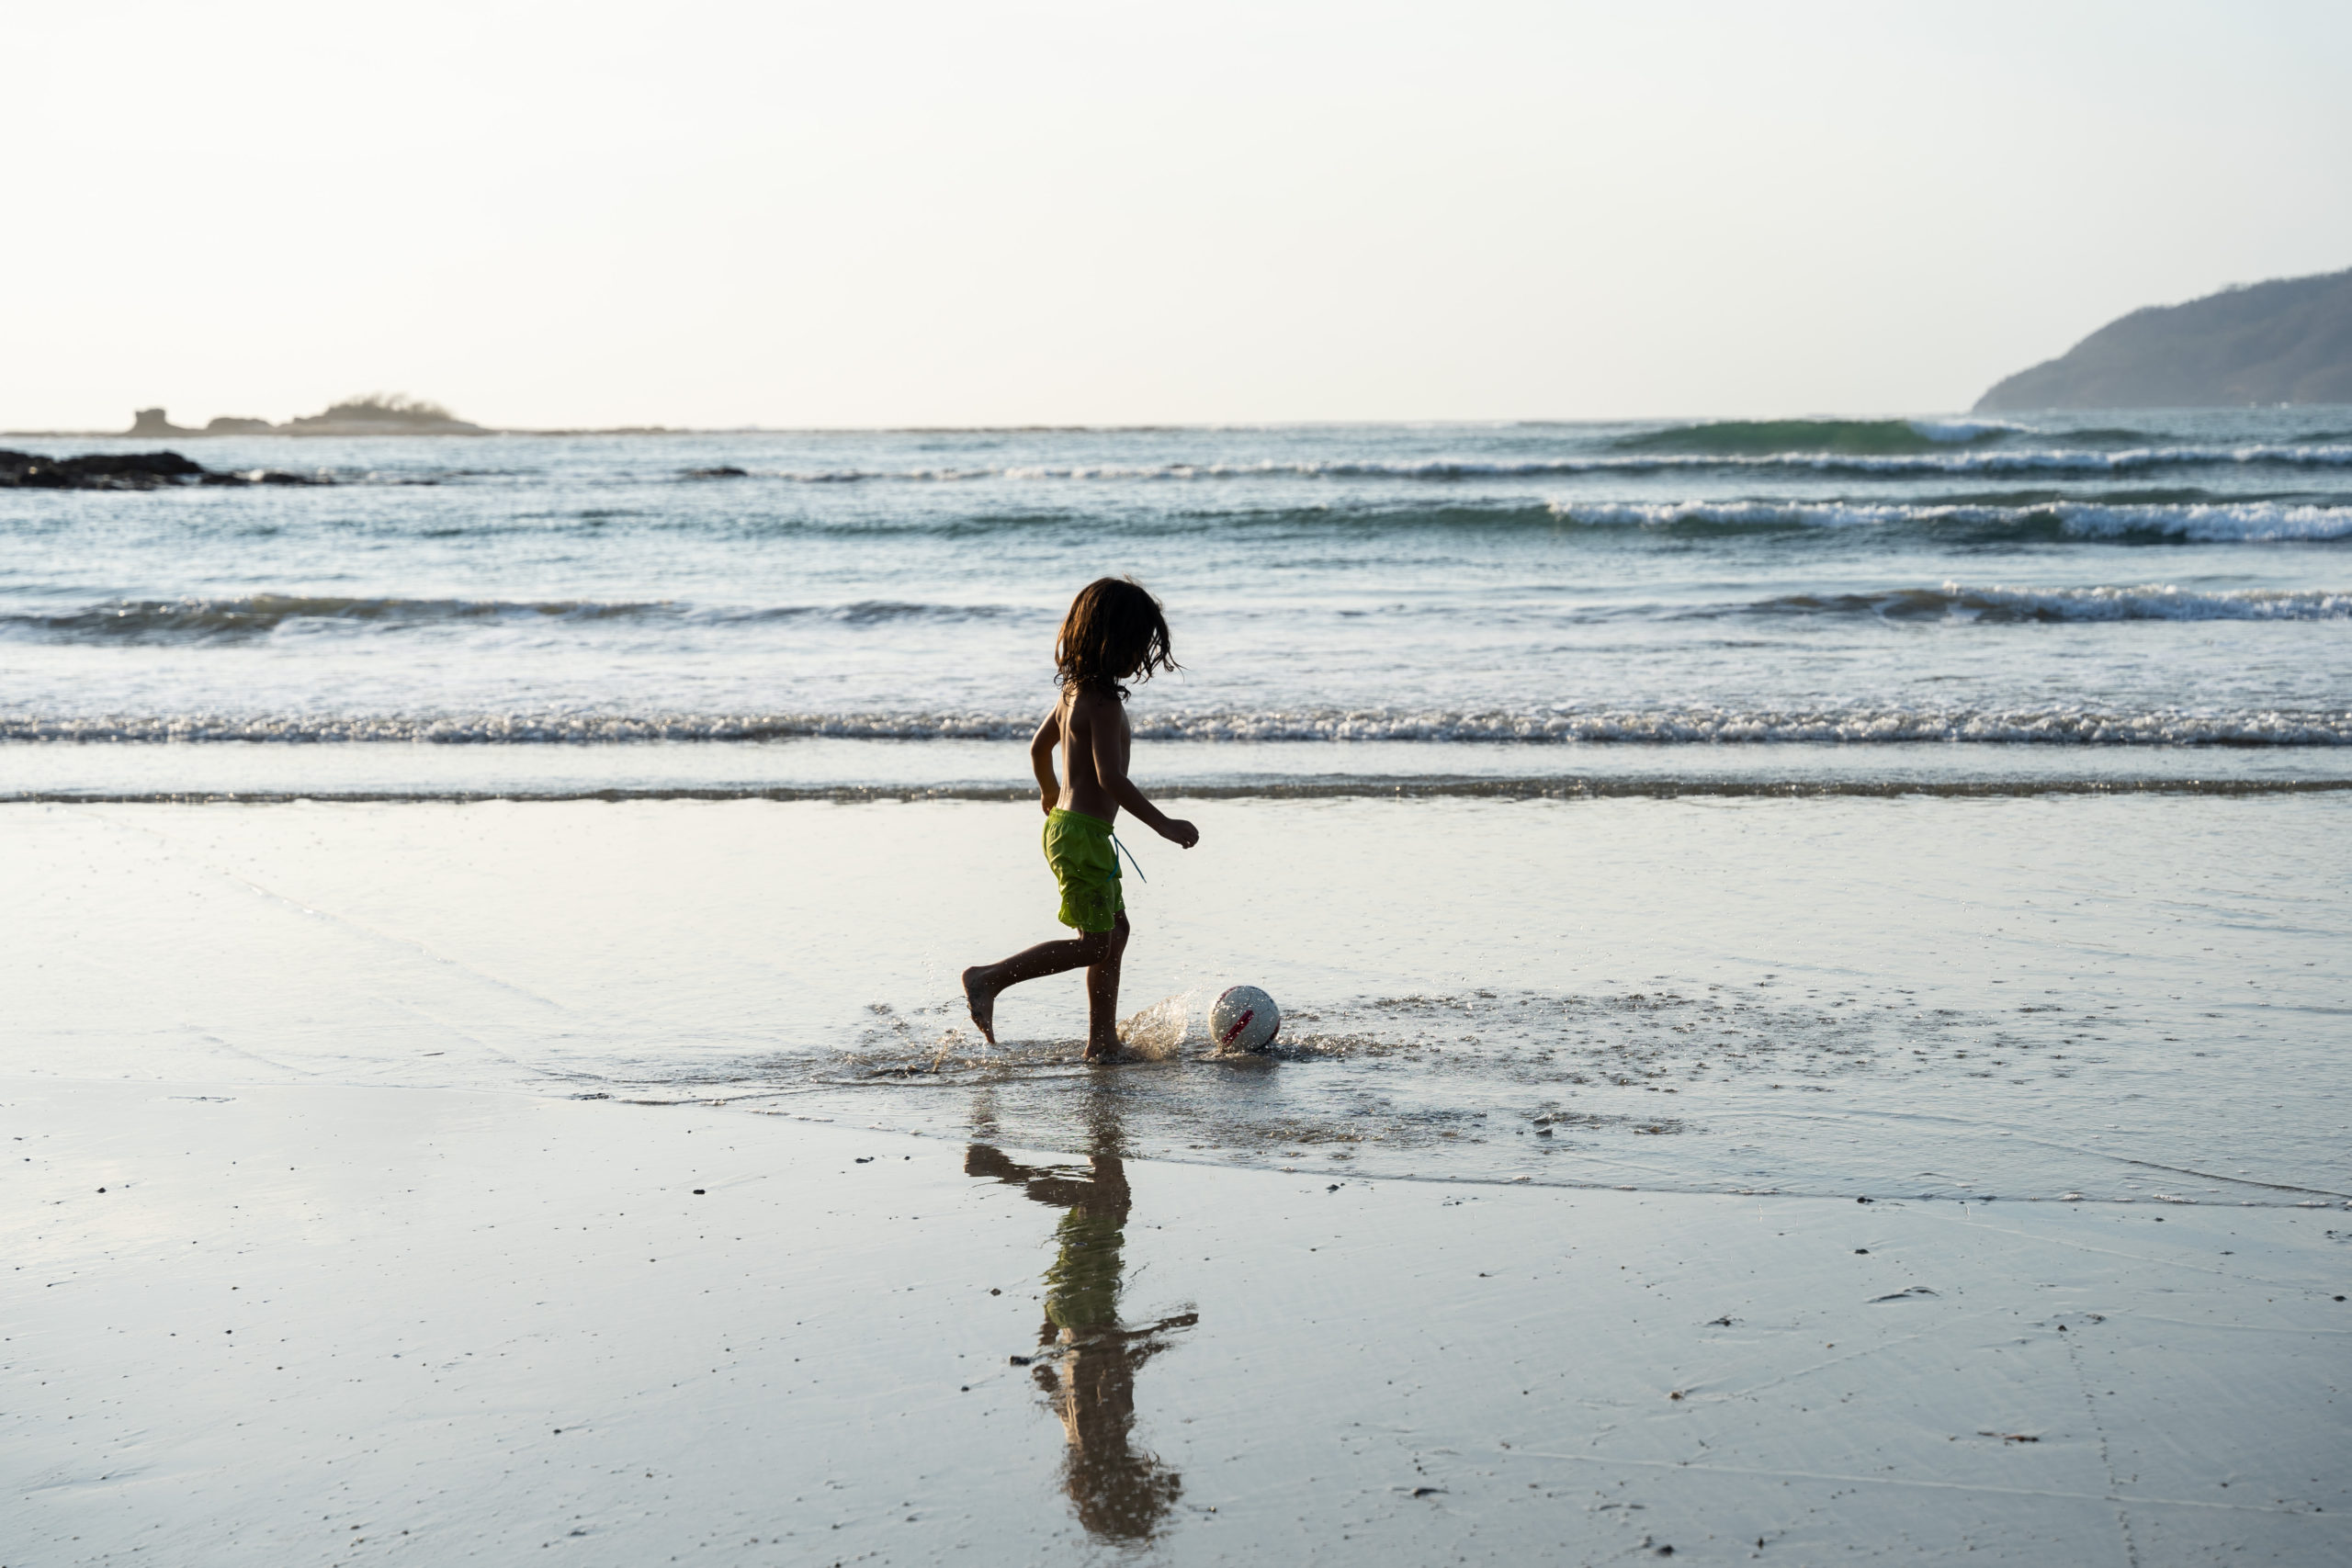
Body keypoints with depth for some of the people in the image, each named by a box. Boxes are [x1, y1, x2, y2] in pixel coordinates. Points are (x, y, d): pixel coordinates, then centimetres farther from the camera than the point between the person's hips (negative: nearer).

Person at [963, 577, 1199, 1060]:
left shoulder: (1075, 689, 10)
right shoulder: (1104, 702, -20)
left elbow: (1039, 748, 23)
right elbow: (1111, 778, -27)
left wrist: (1051, 795, 40)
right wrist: (1163, 824, -23)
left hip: (1067, 823, 11)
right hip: (1083, 834, -11)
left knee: (1116, 929, 16)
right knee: (1093, 944, -7)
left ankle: (1103, 1041, 20)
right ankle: (989, 979, -6)